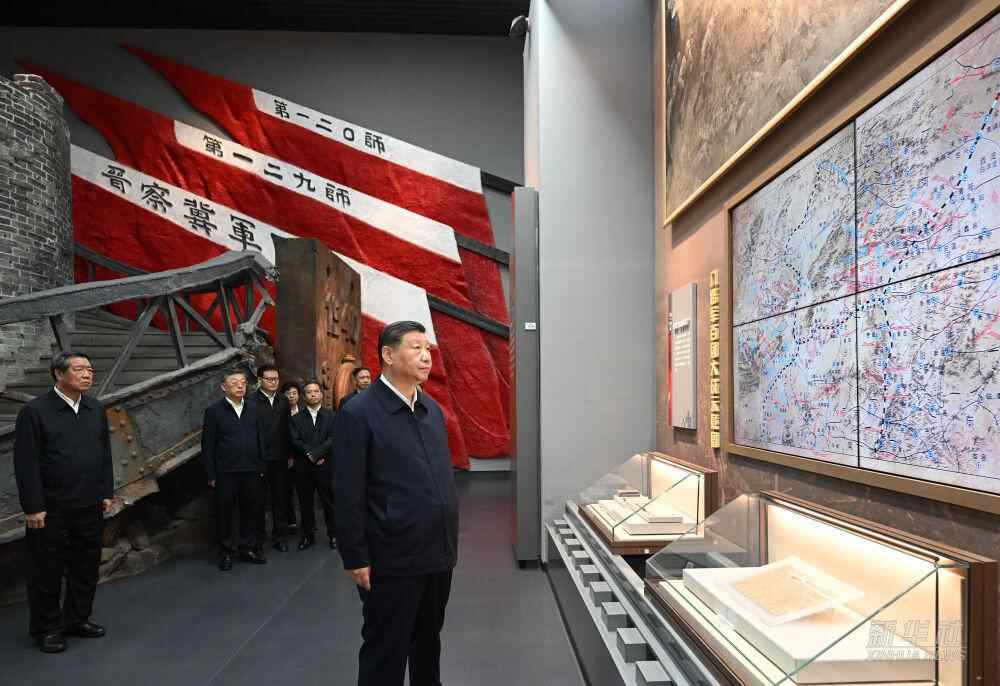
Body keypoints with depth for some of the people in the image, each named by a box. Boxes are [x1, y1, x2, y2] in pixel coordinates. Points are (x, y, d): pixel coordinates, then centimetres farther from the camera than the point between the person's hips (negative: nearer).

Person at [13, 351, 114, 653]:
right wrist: (33, 508, -14)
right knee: (47, 572, 8)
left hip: (90, 506, 5)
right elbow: (26, 463, -12)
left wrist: (107, 493, 8)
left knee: (87, 568, 14)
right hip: (51, 509, -5)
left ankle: (77, 619, 31)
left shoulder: (96, 409, 6)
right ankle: (46, 628, 24)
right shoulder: (34, 411, -10)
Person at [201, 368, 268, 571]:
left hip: (251, 472, 3)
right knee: (224, 513, 6)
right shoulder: (214, 411, -2)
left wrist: (261, 467, 5)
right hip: (226, 473, -3)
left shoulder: (253, 408, 8)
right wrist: (211, 475, -6)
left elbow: (261, 439, 10)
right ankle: (225, 552, 20)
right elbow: (207, 446, -3)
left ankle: (248, 548, 23)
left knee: (250, 511, 10)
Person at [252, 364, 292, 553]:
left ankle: (280, 537, 21)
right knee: (259, 500, 5)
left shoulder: (283, 401, 9)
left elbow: (287, 429, 10)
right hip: (259, 459, -5)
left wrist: (289, 454, 7)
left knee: (280, 499, 10)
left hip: (280, 459, 5)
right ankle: (258, 540, 16)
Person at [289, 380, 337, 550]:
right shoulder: (296, 418, 9)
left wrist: (316, 454, -15)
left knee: (329, 501, 3)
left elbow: (332, 439, -6)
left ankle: (333, 534, 15)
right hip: (303, 468, 2)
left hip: (325, 465, -2)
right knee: (305, 502, 8)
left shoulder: (331, 416, 4)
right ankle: (308, 535, 19)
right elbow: (295, 440, -1)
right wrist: (310, 455, -13)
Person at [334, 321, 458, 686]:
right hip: (393, 561, -6)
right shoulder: (358, 413, -13)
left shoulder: (432, 409, 7)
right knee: (385, 653, 9)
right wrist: (356, 558, -13)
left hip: (439, 555, 7)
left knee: (429, 643, 21)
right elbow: (348, 495, -13)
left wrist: (449, 539, 12)